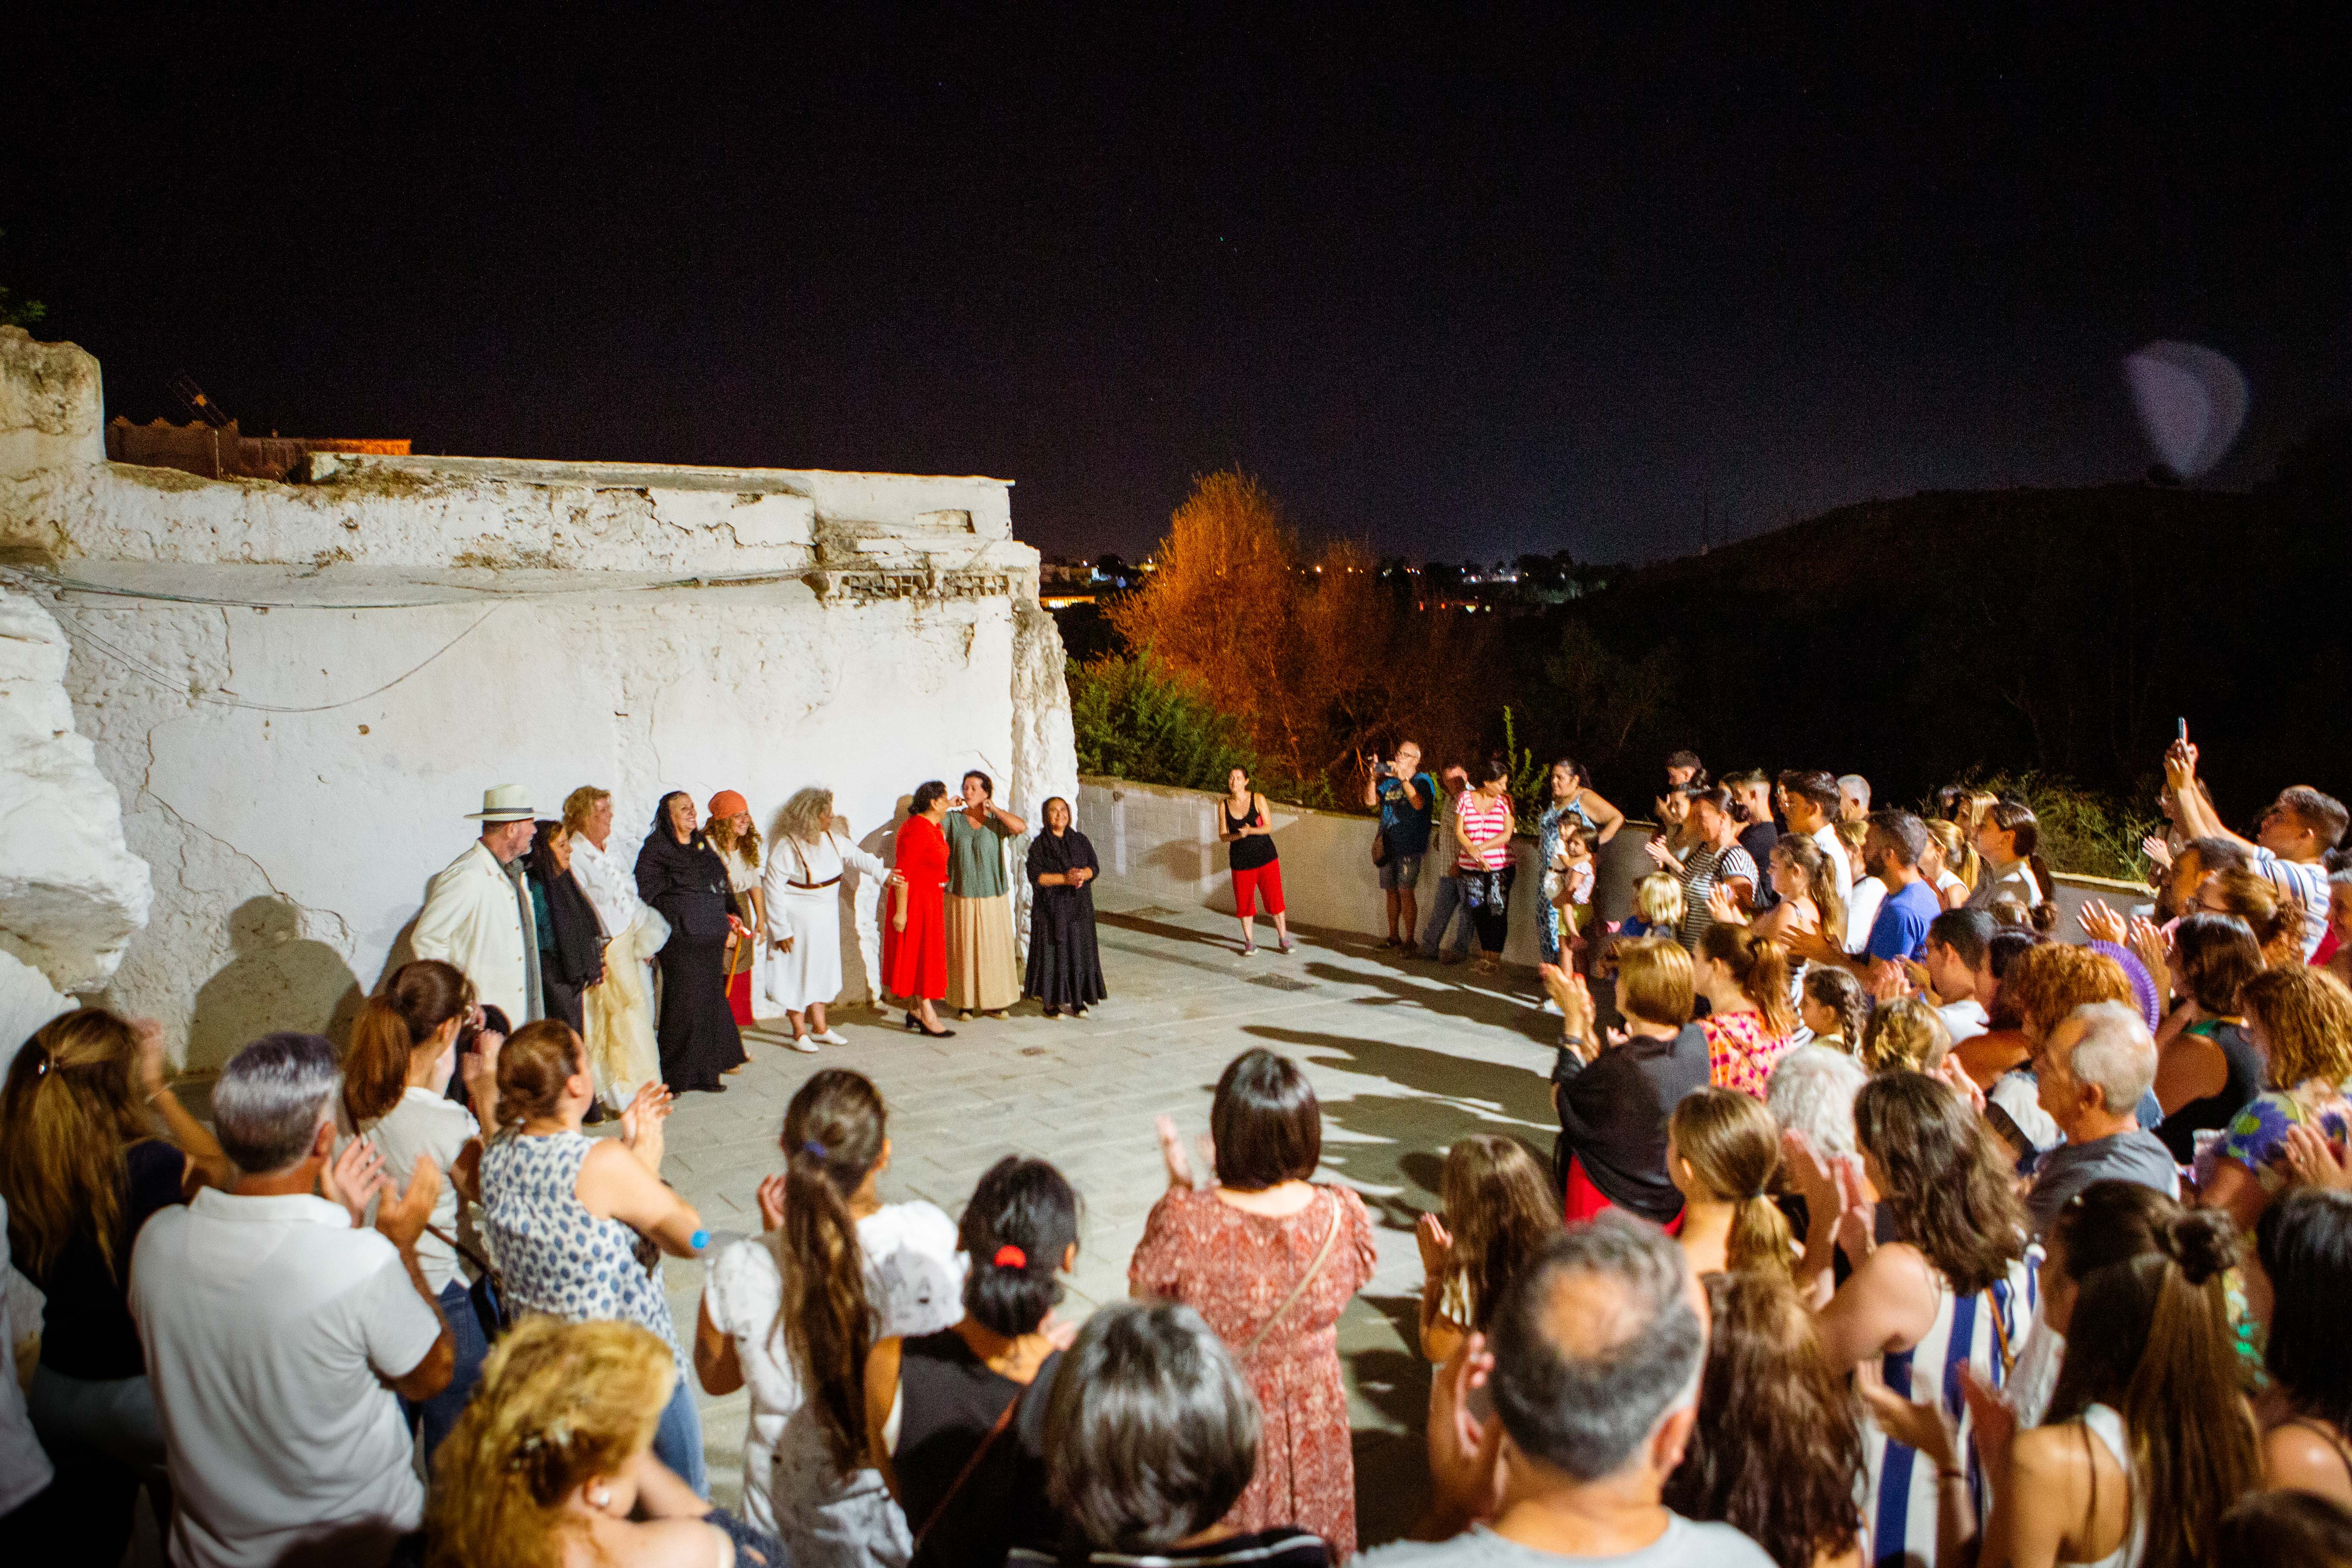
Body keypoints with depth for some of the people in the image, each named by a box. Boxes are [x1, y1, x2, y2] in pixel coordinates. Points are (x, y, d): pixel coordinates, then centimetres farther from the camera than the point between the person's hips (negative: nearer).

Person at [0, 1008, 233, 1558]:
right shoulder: (146, 1166, -28)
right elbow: (220, 1169, -6)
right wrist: (157, 1086, 0)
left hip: (55, 1388, 5)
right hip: (140, 1390, -5)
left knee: (91, 1531, 27)